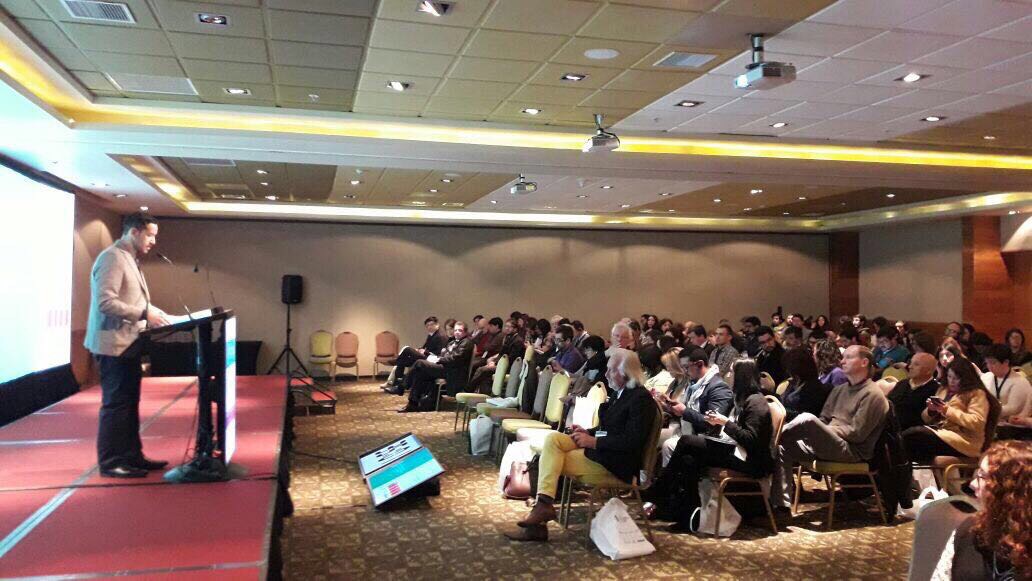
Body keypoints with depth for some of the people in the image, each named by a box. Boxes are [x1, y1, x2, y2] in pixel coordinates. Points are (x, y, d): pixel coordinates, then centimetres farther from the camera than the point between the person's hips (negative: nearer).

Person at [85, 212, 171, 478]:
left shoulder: (129, 259, 16)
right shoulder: (113, 258, -16)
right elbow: (106, 302, -25)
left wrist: (151, 313, 8)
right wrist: (144, 313, -23)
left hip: (128, 344, 10)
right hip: (115, 345, -10)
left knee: (129, 403, 14)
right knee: (115, 404, -3)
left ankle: (132, 456, 23)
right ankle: (110, 462, 5)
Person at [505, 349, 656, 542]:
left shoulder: (641, 399, -15)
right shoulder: (620, 394, 13)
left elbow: (632, 441, -22)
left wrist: (593, 441, -19)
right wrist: (588, 433, 3)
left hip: (616, 462, -9)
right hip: (599, 448, 9)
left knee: (551, 461, -15)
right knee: (552, 438, -11)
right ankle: (543, 504, -17)